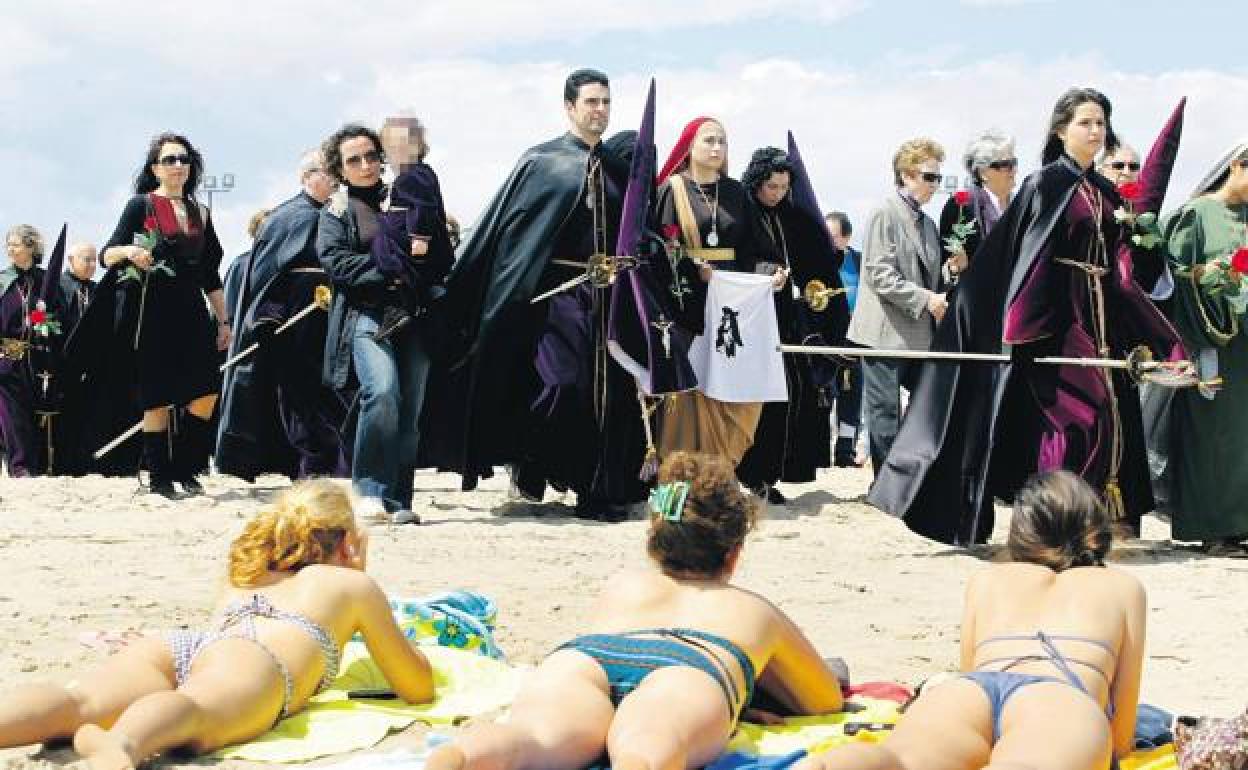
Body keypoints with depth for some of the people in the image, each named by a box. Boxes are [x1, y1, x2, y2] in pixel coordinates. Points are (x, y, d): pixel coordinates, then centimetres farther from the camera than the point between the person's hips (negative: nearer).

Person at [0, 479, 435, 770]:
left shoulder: (244, 577, 47)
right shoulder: (354, 584, 33)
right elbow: (419, 688, 38)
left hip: (171, 647, 5)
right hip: (254, 662, -5)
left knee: (77, 702, -25)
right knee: (195, 711, -38)